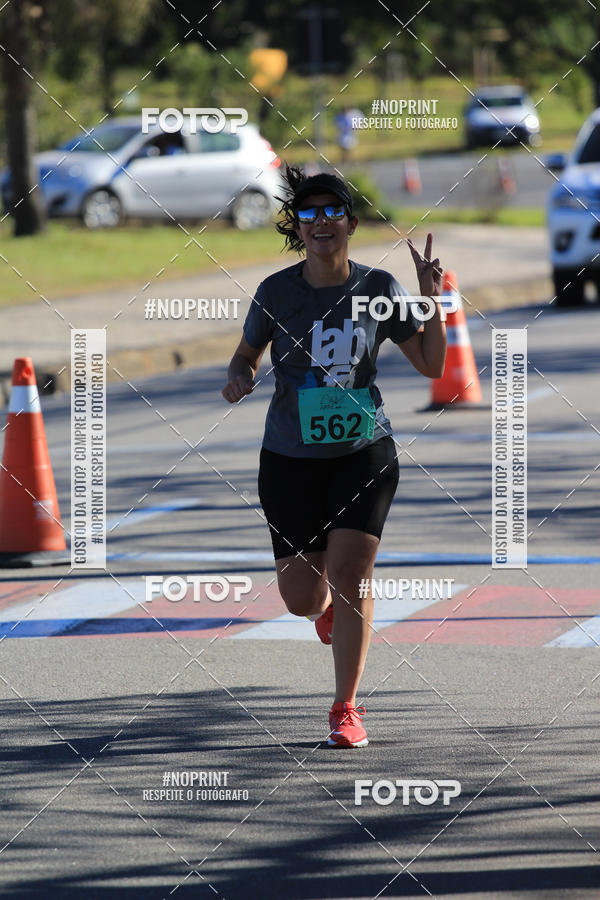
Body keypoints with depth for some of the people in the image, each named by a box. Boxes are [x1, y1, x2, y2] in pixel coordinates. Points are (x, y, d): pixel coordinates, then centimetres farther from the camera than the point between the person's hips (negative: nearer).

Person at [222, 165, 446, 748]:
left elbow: (432, 365, 1)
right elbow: (247, 354, 10)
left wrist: (432, 301, -12)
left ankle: (346, 710, -3)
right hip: (291, 457, 1)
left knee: (349, 572, -15)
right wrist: (240, 376, -13)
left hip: (364, 450, -1)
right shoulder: (276, 291, -4)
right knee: (302, 598, 1)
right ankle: (330, 606, 41)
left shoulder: (377, 288, -2)